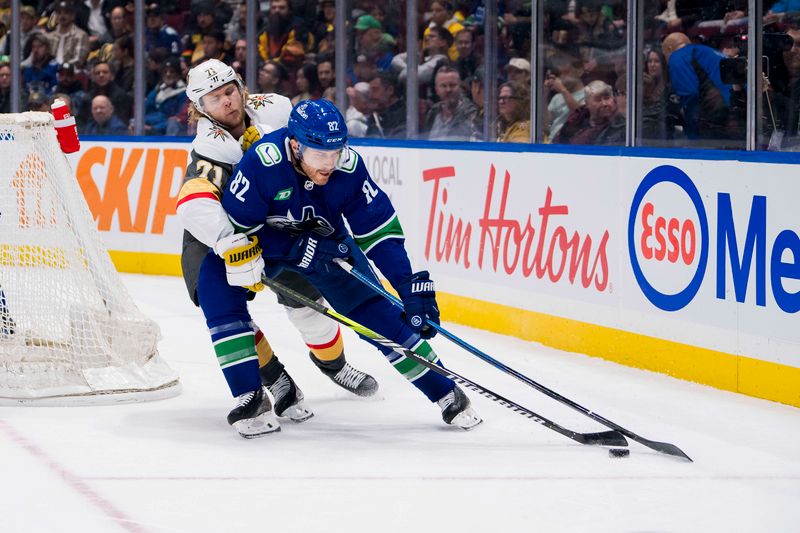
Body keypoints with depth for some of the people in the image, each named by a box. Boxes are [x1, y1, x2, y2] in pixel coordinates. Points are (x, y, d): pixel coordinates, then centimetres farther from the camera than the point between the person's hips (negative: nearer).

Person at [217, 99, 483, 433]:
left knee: (376, 311, -5)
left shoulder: (348, 167, -26)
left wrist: (412, 287, -23)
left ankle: (446, 395, 9)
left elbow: (380, 230, -18)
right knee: (216, 280, -26)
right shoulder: (262, 162, -36)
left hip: (325, 242, 2)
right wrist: (300, 248, -29)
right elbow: (234, 226, -27)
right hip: (264, 242, -2)